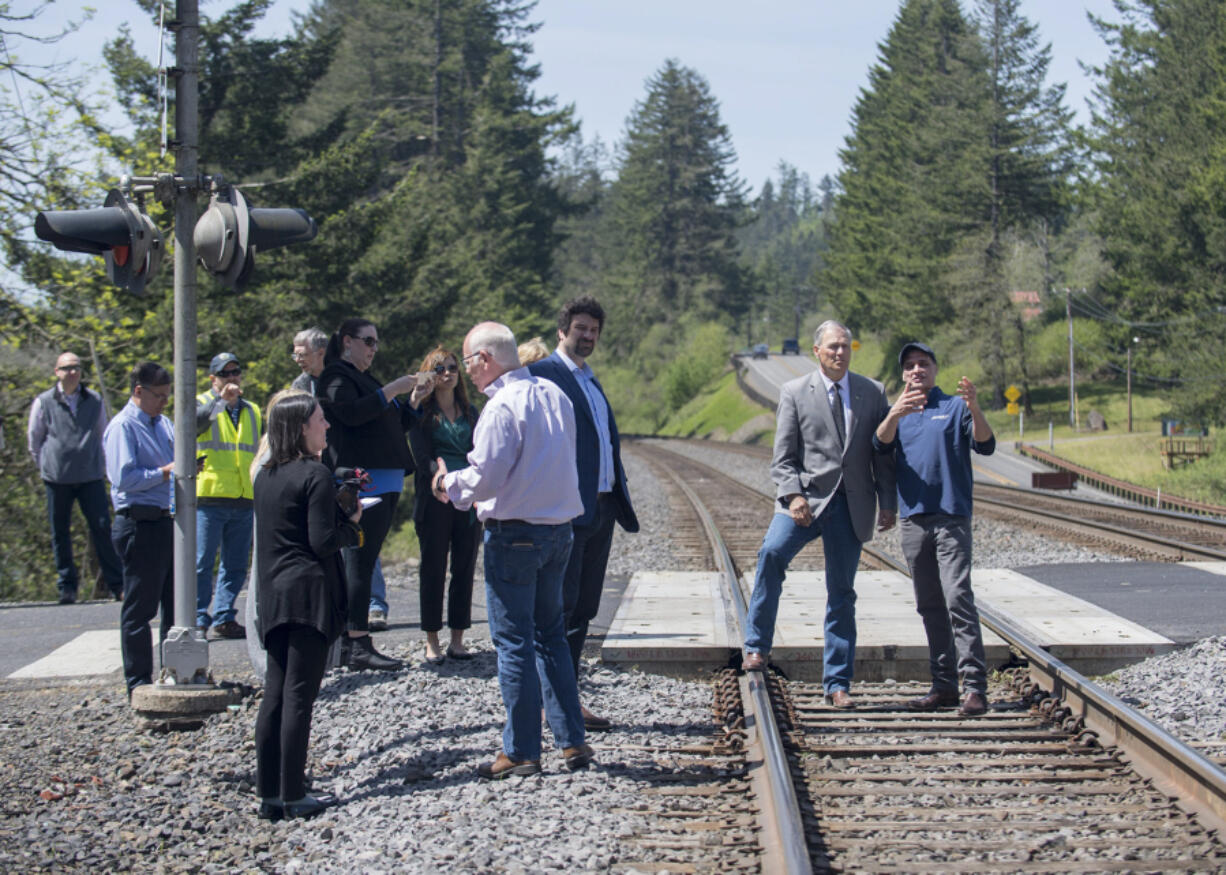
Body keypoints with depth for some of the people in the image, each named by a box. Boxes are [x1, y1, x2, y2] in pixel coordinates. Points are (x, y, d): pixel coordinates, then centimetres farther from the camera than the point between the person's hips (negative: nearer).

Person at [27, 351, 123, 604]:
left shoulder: (95, 401, 9)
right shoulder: (43, 403, 3)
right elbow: (34, 441, 12)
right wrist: (47, 467, 10)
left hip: (90, 478, 1)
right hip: (57, 479, -1)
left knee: (102, 528, -6)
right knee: (60, 533, 3)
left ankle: (117, 584, -2)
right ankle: (67, 586, 12)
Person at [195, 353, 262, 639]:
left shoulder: (252, 412, 21)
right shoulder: (203, 404, 4)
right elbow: (193, 422, -20)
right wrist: (220, 399, -30)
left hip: (243, 499, 5)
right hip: (208, 498, -5)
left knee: (236, 565, 6)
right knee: (202, 563, -7)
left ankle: (223, 619, 13)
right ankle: (198, 620, -4)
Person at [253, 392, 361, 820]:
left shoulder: (265, 476, 12)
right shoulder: (315, 474, -12)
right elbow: (323, 541, -17)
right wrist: (352, 523, 1)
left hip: (273, 593, 7)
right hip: (310, 592, -7)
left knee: (275, 694, 9)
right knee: (299, 695, -4)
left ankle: (269, 793, 10)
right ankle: (293, 796, -2)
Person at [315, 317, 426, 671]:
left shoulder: (363, 378, 27)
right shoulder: (335, 377, -2)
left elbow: (395, 424, 29)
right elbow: (351, 412, -21)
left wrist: (416, 400, 15)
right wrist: (391, 390, -17)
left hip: (386, 481, 9)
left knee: (362, 561, 6)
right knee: (359, 559, -12)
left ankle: (348, 641, 7)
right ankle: (357, 645, -15)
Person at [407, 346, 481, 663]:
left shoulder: (470, 412, 15)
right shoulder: (421, 412, 4)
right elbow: (421, 457, -5)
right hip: (434, 499, -3)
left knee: (465, 568, 3)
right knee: (433, 569, 0)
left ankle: (457, 640, 9)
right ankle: (432, 642, 4)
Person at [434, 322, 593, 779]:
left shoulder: (502, 406, -17)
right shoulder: (554, 396, 8)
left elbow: (486, 477, -20)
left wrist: (449, 484, 1)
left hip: (514, 533, -8)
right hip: (559, 527, 8)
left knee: (513, 641, 0)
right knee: (550, 634, 16)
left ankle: (521, 750, 5)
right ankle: (572, 741, 16)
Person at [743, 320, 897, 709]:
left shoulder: (873, 393, 9)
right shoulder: (795, 393, 4)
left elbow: (883, 454, 11)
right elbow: (783, 457, -1)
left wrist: (887, 503, 3)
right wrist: (793, 495, -16)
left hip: (851, 506, 2)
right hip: (806, 498, -2)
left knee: (842, 596, 4)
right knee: (772, 552, -29)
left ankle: (837, 684, 12)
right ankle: (757, 646, -21)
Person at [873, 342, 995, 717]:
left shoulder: (956, 406, 7)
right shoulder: (898, 413, 16)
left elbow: (985, 446, -6)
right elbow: (882, 444, -4)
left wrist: (975, 410, -25)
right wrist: (895, 414, -25)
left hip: (951, 516, -4)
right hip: (913, 518, 4)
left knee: (958, 598, -14)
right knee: (929, 606, 7)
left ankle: (975, 686, -16)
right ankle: (944, 684, 11)